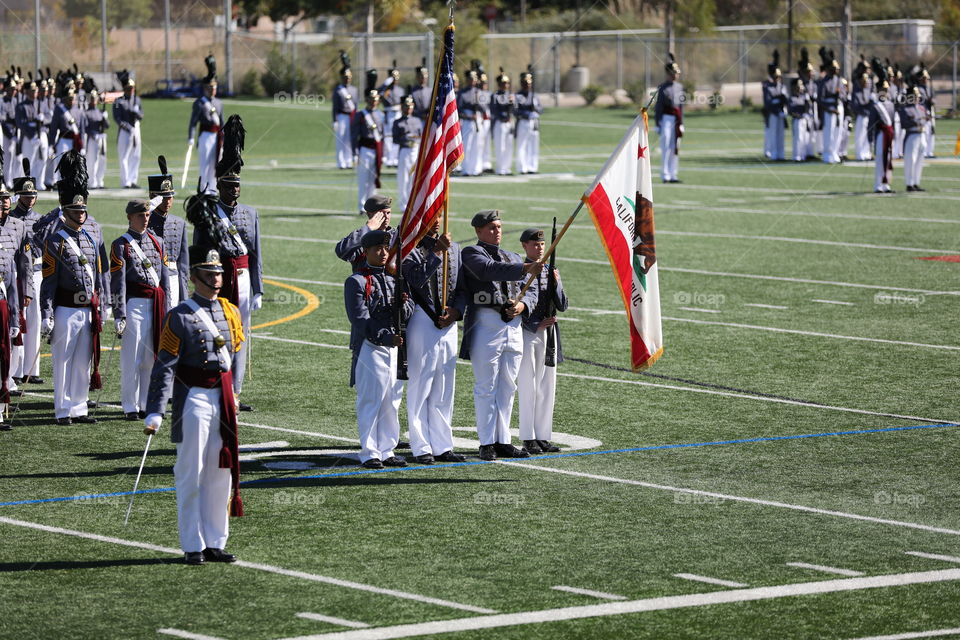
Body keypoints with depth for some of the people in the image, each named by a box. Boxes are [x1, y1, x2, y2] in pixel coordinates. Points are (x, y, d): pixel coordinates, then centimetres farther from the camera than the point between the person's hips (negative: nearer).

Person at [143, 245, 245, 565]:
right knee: (192, 474, -1)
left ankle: (216, 542, 16)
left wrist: (233, 396, 15)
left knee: (222, 473, 8)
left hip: (223, 400, 6)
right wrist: (154, 414, -19)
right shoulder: (180, 317, -9)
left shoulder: (231, 313, 8)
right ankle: (193, 546, 5)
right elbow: (164, 368, -13)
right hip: (193, 400, -6)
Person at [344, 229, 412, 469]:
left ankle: (387, 451, 16)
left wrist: (403, 303, -13)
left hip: (395, 346, 7)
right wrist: (386, 337, -22)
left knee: (392, 401, 9)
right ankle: (370, 453, -1)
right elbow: (360, 318, -13)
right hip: (370, 348, -7)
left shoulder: (394, 279, 15)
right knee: (371, 401, -5)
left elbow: (408, 313, 11)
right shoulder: (357, 282, -5)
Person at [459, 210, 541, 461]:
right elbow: (490, 270, -21)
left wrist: (523, 304, -5)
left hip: (513, 326, 6)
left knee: (507, 387, 9)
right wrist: (525, 269, -33)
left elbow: (531, 290, 18)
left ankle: (502, 441, 14)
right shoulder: (471, 253, -1)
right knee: (486, 387, -4)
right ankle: (487, 443, 0)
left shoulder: (513, 258, 21)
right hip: (486, 324, -6)